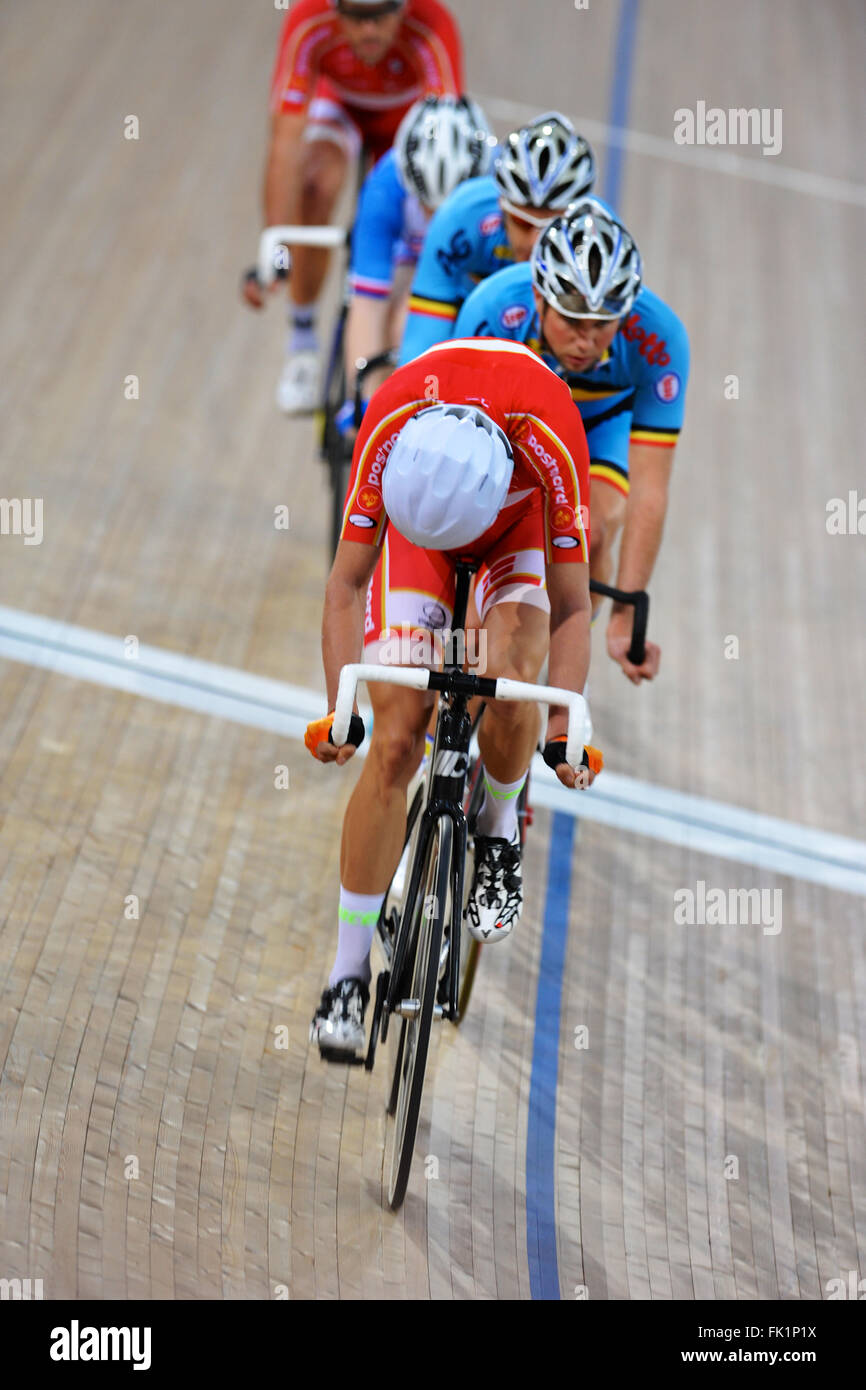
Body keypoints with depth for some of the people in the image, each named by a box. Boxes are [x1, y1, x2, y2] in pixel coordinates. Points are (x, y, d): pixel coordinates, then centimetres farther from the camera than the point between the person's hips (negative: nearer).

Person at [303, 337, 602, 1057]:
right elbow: (348, 584, -26)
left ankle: (498, 830, 2)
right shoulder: (389, 428, -37)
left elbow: (570, 608, -27)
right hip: (417, 515, 1)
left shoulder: (551, 441, -39)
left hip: (519, 522, -1)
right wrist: (341, 710, -32)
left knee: (510, 678, -31)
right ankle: (349, 974, -4)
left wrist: (563, 727, -33)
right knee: (395, 738, -11)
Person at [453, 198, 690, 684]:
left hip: (600, 420, 0)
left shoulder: (659, 339, -38)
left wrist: (626, 619, -39)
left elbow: (648, 492, -36)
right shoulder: (494, 311, -40)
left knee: (589, 535, -25)